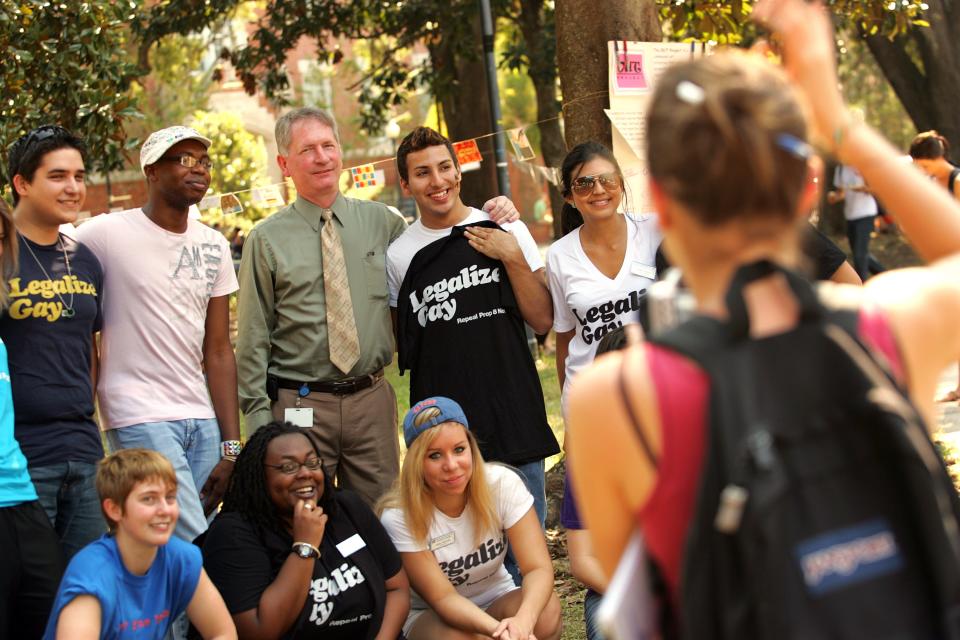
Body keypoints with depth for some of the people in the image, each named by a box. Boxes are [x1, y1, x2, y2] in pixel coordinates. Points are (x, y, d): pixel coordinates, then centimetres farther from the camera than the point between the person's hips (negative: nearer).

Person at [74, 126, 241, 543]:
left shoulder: (214, 246, 12)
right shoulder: (105, 235, -6)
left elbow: (218, 351, 10)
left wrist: (230, 447, 5)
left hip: (202, 420, 6)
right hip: (140, 417, -6)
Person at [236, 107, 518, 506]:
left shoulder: (381, 222, 8)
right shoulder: (266, 241, 0)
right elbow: (253, 341, 0)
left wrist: (491, 218, 3)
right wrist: (259, 420, -6)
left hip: (371, 400, 3)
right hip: (299, 405, -2)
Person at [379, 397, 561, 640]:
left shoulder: (503, 483, -20)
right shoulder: (399, 517, -24)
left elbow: (539, 568, -24)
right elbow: (443, 597, -23)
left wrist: (523, 620, -46)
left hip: (497, 601, 2)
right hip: (431, 615, -2)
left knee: (545, 611, -29)